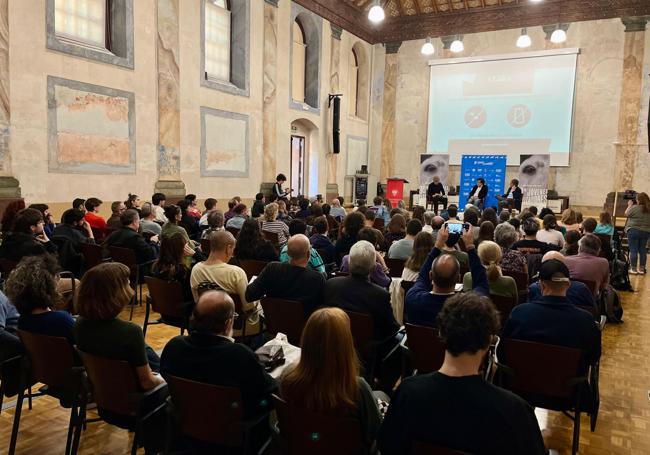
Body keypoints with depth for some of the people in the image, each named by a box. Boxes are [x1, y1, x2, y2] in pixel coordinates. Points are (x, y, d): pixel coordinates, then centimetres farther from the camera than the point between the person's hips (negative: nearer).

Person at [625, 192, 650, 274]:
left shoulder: (635, 207, -14)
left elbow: (626, 214, -1)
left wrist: (630, 205, 12)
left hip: (633, 231, -6)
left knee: (633, 250, 0)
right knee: (643, 250, 11)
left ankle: (633, 269, 4)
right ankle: (642, 269, 15)